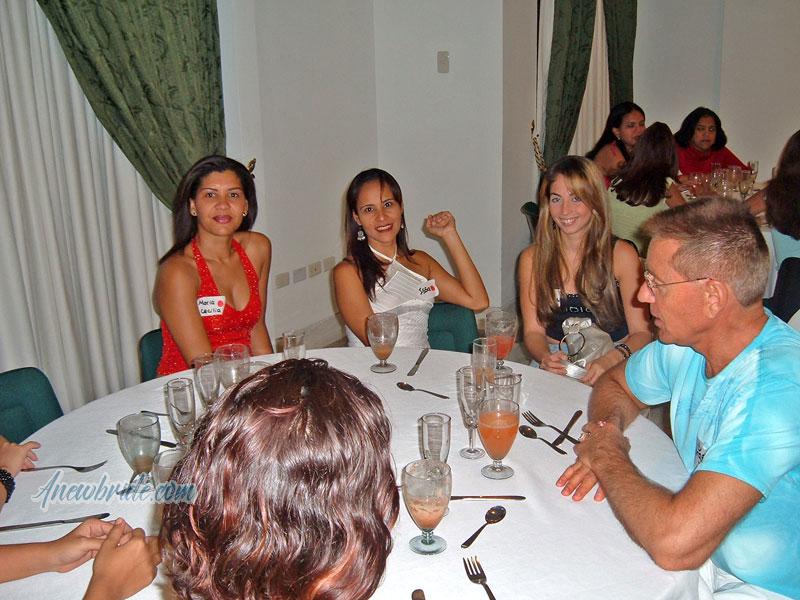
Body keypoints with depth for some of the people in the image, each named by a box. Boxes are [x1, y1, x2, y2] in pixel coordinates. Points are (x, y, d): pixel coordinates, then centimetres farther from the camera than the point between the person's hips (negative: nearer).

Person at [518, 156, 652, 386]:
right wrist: (545, 357, -18)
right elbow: (533, 331, 4)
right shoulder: (532, 258, 3)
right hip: (556, 369, 2)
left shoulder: (621, 255, -3)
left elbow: (641, 332, -4)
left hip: (612, 369, -2)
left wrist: (612, 359, -24)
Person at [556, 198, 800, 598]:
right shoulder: (685, 343, -6)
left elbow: (674, 543, -39)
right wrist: (604, 435, -8)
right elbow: (615, 384, 14)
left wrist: (609, 458, -20)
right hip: (707, 555, 7)